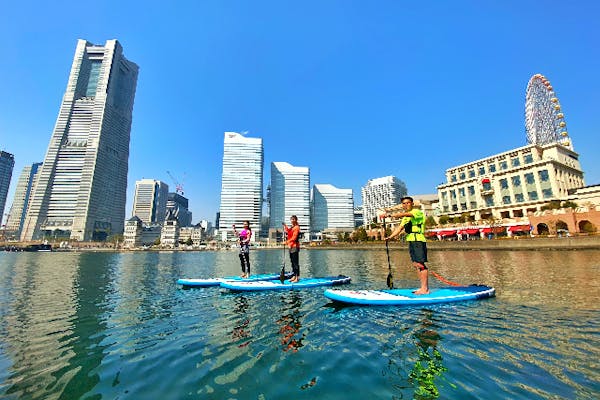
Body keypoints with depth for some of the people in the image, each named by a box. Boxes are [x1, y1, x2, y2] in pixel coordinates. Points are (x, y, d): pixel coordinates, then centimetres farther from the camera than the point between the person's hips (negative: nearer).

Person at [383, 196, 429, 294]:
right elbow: (399, 228, 15)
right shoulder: (405, 218, 23)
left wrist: (390, 215, -34)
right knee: (416, 264, 7)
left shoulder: (417, 212, -4)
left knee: (420, 264, -10)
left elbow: (405, 214, -23)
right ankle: (424, 287, 13)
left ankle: (425, 289, -7)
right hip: (411, 241, 9)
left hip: (418, 240, -8)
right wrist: (390, 237, 0)